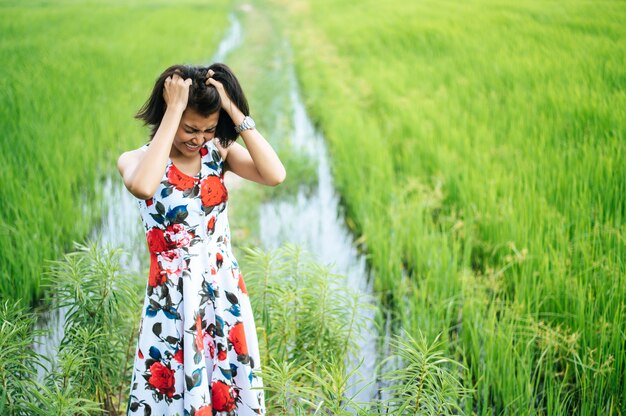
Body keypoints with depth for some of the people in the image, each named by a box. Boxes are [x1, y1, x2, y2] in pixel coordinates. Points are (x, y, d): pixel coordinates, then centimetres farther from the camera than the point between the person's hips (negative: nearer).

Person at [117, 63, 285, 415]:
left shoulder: (218, 152, 0)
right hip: (173, 299, -3)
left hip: (225, 292, 3)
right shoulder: (136, 160, -8)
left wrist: (234, 110, -18)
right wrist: (174, 109, -27)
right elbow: (143, 187, -34)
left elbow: (275, 175, -18)